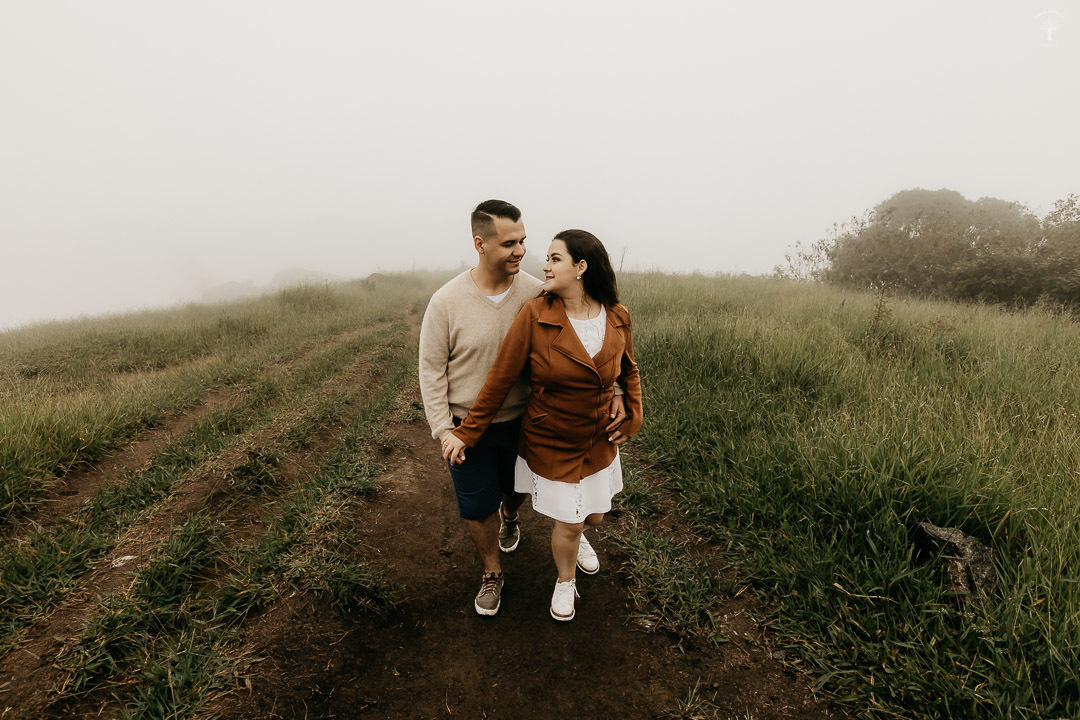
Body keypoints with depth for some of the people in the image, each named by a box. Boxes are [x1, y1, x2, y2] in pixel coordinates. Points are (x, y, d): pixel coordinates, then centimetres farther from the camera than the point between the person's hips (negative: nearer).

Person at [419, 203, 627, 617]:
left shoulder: (536, 294, -13)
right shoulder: (446, 301, -16)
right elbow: (431, 369, -8)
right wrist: (443, 430, -12)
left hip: (521, 422, 2)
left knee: (516, 489, 25)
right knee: (477, 507, 12)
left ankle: (509, 516, 63)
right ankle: (492, 574, 40)